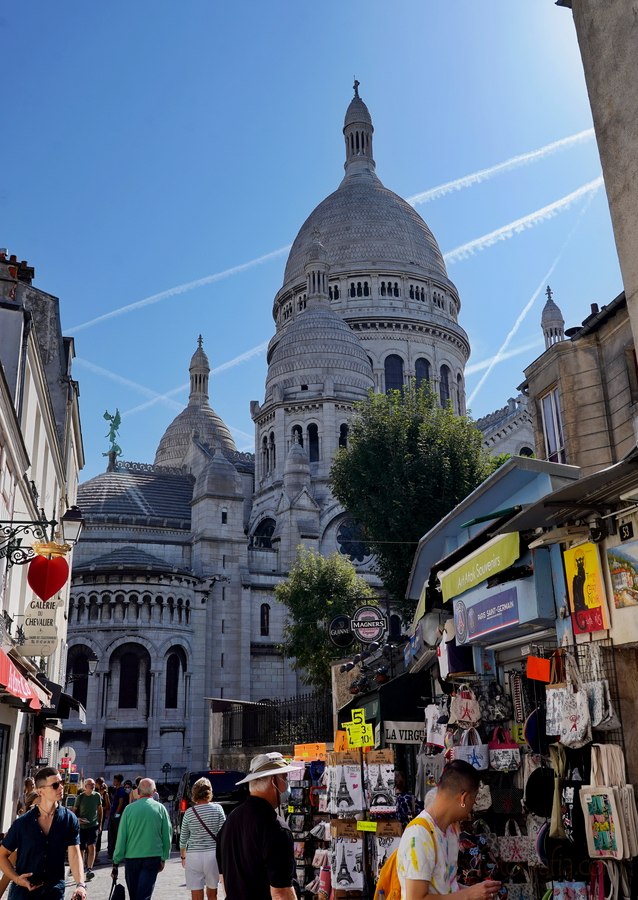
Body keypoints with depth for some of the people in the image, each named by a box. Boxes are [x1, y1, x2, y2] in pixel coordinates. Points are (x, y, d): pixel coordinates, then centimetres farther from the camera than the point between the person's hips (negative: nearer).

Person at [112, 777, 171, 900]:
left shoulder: (129, 808, -3)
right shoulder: (160, 808, -3)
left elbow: (121, 837, -2)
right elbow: (167, 836, 0)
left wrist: (116, 861, 5)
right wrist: (163, 858, 10)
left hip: (131, 857, 1)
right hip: (153, 857, -1)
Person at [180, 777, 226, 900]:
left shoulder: (189, 813, -1)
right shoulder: (217, 809, -4)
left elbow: (183, 838, 7)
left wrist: (183, 856, 21)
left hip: (193, 856, 0)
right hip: (212, 854, 0)